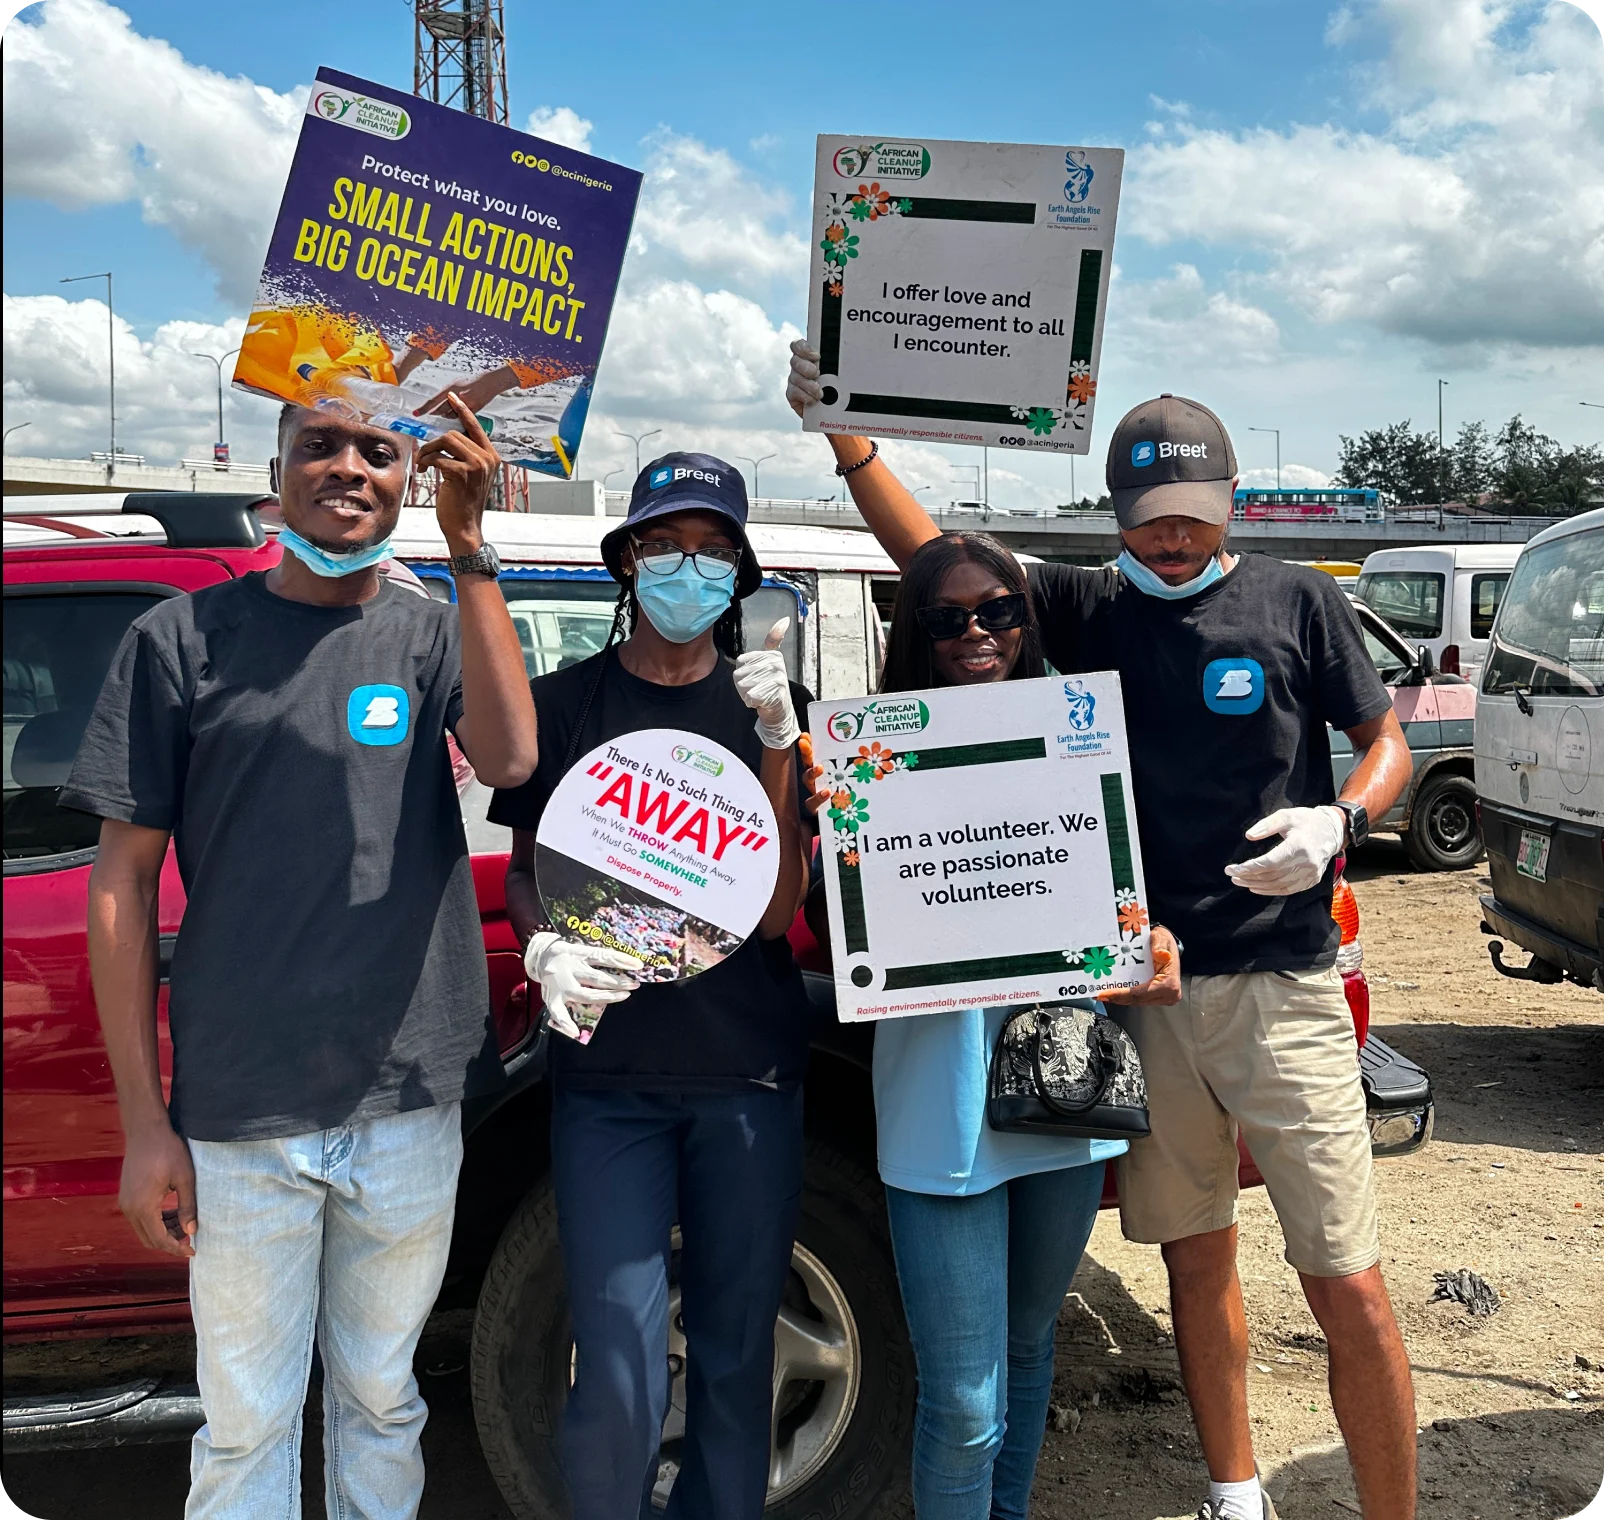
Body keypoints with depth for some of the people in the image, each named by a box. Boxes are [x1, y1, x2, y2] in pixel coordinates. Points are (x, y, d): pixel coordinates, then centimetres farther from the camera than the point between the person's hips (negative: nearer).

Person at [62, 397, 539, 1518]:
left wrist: (470, 546, -20)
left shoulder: (435, 636, 4)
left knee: (381, 1400, 18)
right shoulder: (187, 636, -1)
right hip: (238, 1119, -1)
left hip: (410, 1109, 2)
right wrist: (143, 1118, -5)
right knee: (247, 1425, 11)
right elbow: (124, 880, -1)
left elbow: (508, 759, -17)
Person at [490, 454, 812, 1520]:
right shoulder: (564, 702, 3)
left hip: (748, 1070, 1)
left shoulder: (774, 705, 5)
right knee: (621, 1376, -3)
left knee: (736, 1357, 11)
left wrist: (777, 745, -14)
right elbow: (525, 872, 8)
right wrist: (544, 950, -14)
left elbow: (778, 910, -3)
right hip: (609, 1072, -1)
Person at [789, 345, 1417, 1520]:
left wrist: (1338, 822, -14)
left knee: (1348, 1285, -1)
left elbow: (1388, 744, 7)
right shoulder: (1090, 611, 7)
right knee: (1196, 1256, 14)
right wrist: (848, 436, -10)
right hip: (1143, 984, 3)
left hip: (1279, 986, -3)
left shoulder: (1298, 601, 1)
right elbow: (932, 557, 3)